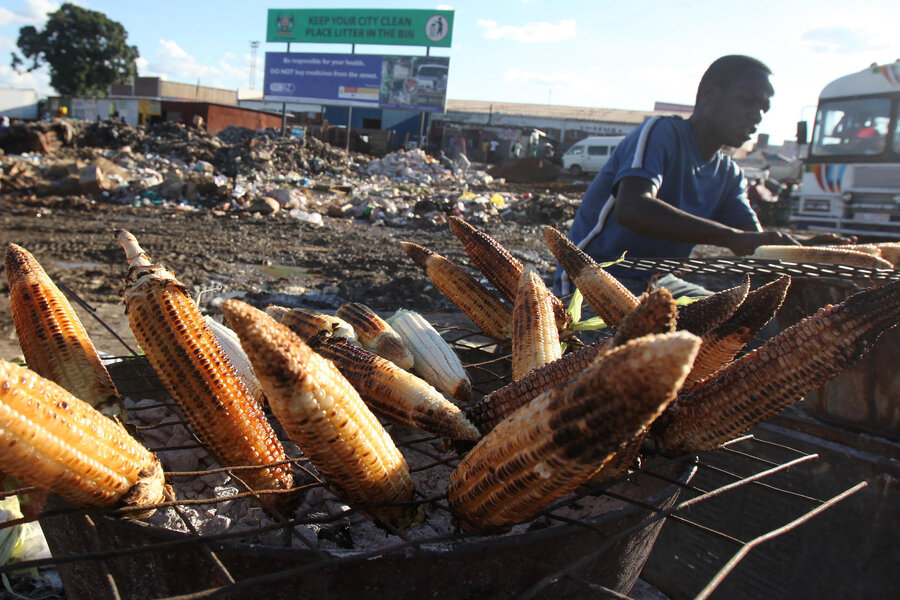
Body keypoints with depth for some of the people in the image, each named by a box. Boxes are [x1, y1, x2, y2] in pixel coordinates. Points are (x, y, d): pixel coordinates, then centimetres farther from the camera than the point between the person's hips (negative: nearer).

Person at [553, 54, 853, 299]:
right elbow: (631, 209, -33)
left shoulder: (729, 175, 12)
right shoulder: (661, 133, -13)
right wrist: (734, 237, -39)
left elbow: (756, 244, 2)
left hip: (659, 281, 8)